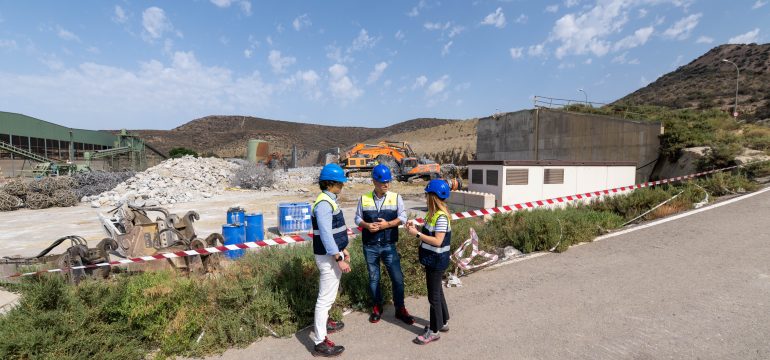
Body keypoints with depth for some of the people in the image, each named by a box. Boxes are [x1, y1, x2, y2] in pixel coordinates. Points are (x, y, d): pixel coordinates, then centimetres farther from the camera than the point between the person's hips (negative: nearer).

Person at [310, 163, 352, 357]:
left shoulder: (330, 200, 10)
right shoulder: (324, 204, -23)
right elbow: (326, 235, -26)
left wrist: (343, 249, 21)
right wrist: (339, 259, -25)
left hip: (334, 253, 10)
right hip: (329, 257, -10)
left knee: (329, 294, 25)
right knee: (326, 297, -2)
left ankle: (323, 322, 44)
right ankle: (320, 342, 7)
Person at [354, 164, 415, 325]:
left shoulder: (396, 197, -3)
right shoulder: (364, 198, -2)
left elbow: (403, 218, -2)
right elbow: (358, 218, 5)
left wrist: (387, 224, -17)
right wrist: (367, 225, -15)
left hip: (389, 246, 0)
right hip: (370, 246, 1)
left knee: (397, 278, 3)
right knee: (373, 278, 15)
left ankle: (400, 310, 24)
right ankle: (377, 308, 34)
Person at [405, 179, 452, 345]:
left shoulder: (441, 217, -23)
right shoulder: (433, 213, 5)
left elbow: (438, 241, -26)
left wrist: (417, 234, -24)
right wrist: (415, 228, -3)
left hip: (437, 261, -9)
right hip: (432, 259, 9)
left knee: (434, 295, 3)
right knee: (437, 291, 21)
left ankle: (434, 331, 17)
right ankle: (443, 322, 37)